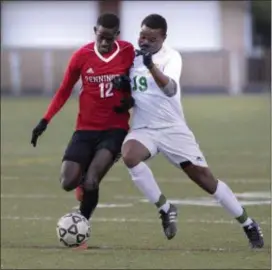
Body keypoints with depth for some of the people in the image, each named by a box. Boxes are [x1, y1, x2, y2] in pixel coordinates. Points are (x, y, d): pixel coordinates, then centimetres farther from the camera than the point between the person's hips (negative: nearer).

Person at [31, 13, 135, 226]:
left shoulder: (128, 52, -4)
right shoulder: (82, 56, -4)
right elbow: (64, 91, 7)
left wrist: (131, 100, -11)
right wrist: (45, 120, -1)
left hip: (115, 129, -2)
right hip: (86, 129, 2)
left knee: (90, 184, -21)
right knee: (68, 183, -11)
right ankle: (85, 178, 26)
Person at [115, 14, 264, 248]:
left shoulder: (171, 57, -11)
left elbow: (171, 89, -30)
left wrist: (151, 66, -46)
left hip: (173, 129, -2)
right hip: (143, 129, 3)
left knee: (204, 177, -1)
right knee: (129, 156, -31)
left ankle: (248, 224, 16)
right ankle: (166, 209, -13)